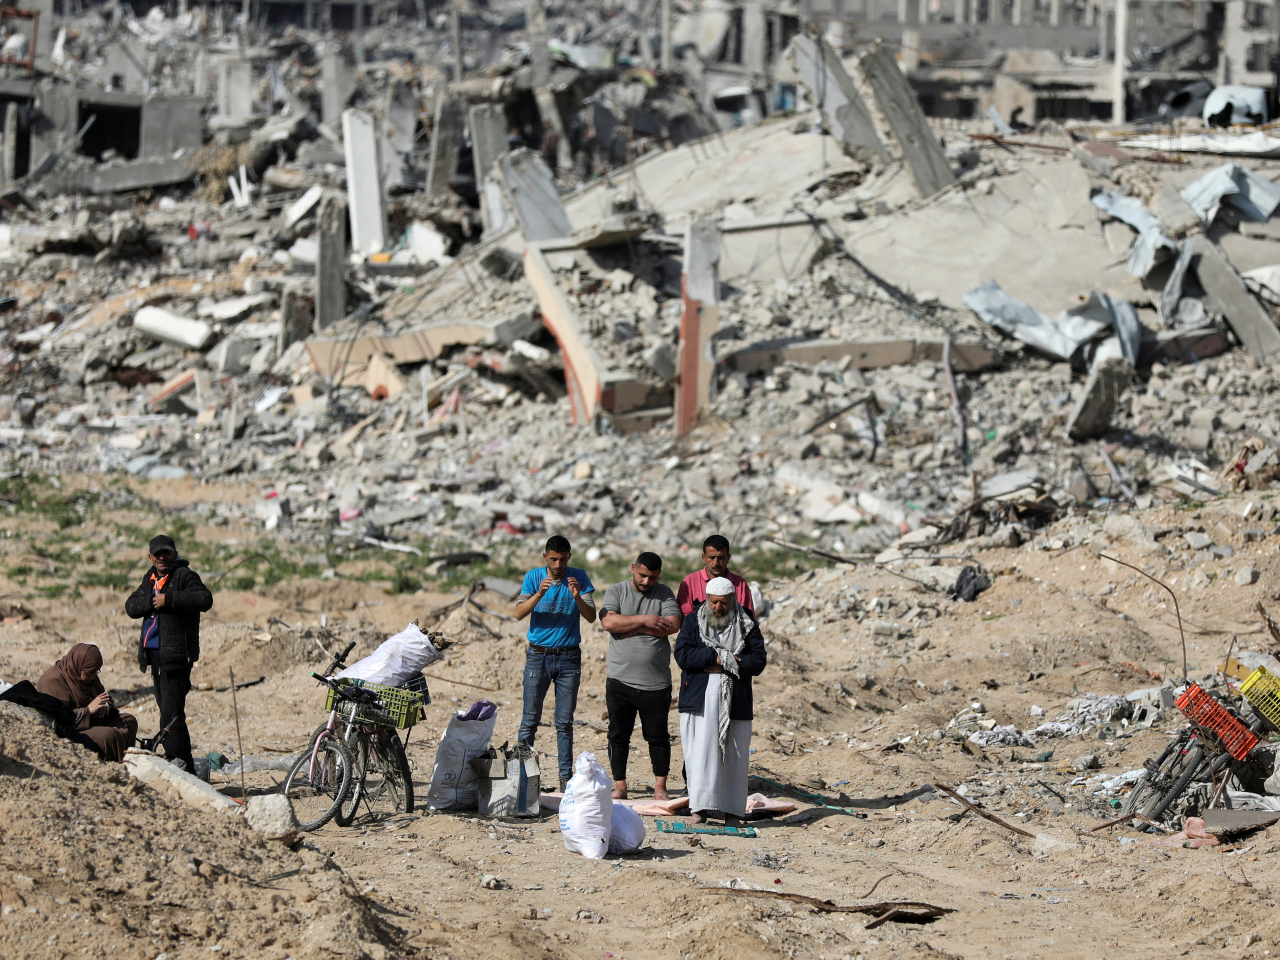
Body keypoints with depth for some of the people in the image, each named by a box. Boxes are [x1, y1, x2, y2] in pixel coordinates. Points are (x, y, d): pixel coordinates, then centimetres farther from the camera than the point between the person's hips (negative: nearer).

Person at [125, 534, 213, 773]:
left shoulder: (184, 575, -5)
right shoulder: (150, 579, 18)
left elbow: (205, 599, -20)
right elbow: (131, 607, 9)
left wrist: (169, 599, -21)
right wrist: (152, 601, -10)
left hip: (175, 655, -9)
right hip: (154, 655, 9)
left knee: (171, 712, -16)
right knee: (166, 709, 12)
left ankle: (177, 760, -18)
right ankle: (186, 767, 18)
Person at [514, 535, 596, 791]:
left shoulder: (578, 577, 1)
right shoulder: (534, 577, 0)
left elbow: (591, 617, -5)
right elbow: (519, 613, -11)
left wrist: (577, 597, -23)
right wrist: (539, 594, -26)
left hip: (569, 657, 1)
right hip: (538, 656, 0)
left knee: (565, 722, 2)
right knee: (530, 719, -2)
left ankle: (566, 777, 4)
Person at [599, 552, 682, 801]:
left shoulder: (664, 594, 5)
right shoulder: (616, 592, 4)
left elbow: (672, 625, -11)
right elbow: (609, 622, -13)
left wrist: (630, 628, -11)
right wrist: (645, 620, -14)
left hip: (656, 682, 0)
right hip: (620, 680, 0)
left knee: (658, 736, 5)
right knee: (618, 735, 4)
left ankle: (660, 787, 14)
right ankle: (619, 786, 12)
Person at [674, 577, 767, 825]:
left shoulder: (747, 625, 7)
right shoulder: (693, 622, 8)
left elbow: (758, 661, -3)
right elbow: (682, 655, -6)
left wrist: (722, 664, -12)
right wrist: (718, 657, -14)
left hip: (735, 701, 1)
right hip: (700, 700, -1)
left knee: (734, 756, 1)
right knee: (699, 754, -8)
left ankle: (732, 811, 7)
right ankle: (700, 808, -7)